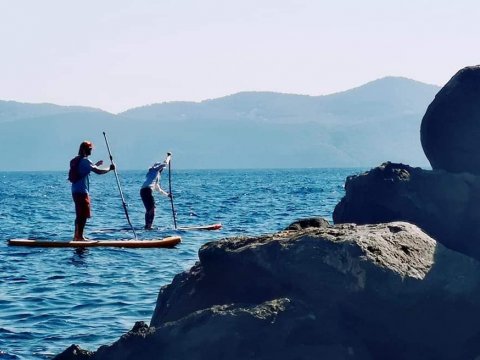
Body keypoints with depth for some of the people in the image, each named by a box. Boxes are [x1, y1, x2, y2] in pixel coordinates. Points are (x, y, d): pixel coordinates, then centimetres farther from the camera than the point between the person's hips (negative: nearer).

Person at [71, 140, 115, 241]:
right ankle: (79, 236, -7)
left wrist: (95, 165, 29)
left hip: (75, 191, 9)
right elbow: (98, 171, -21)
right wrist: (110, 168, -9)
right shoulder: (85, 161, -13)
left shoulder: (75, 160, 15)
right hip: (82, 191, -9)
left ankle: (76, 236, 19)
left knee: (79, 215, 16)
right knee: (84, 215, -6)